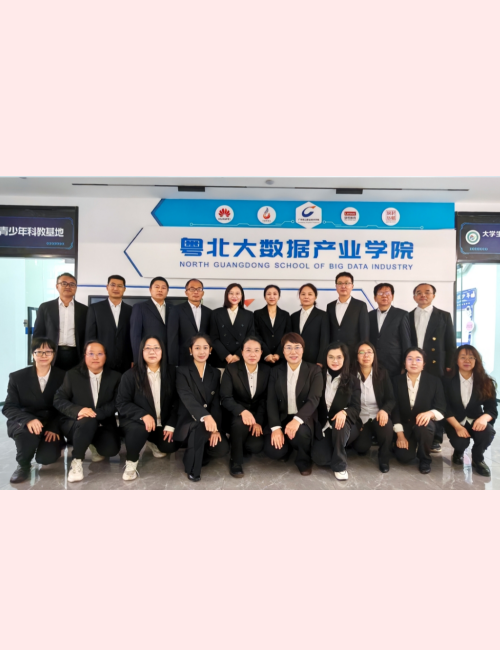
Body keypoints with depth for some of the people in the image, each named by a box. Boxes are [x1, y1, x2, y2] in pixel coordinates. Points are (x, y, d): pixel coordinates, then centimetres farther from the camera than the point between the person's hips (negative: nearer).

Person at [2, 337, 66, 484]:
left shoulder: (63, 377, -1)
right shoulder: (17, 377, -1)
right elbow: (9, 408, -6)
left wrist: (55, 428, -17)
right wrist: (29, 419, -26)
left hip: (51, 424, 0)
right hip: (23, 423, 0)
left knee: (46, 457, -24)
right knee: (29, 433, -36)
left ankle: (54, 444, 16)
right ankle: (23, 465, -3)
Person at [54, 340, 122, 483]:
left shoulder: (115, 377, 1)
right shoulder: (72, 375, 0)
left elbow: (116, 403, -7)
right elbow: (58, 400, -6)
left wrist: (96, 413, -25)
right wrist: (78, 410, -26)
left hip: (103, 423, 2)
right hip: (75, 422, -1)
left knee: (111, 449, -25)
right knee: (89, 421, -37)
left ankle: (94, 445, 13)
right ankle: (76, 462, -17)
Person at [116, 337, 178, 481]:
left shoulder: (171, 372, -3)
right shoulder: (130, 375, -9)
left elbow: (176, 401, 1)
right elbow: (122, 404, -12)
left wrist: (171, 424, -10)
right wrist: (143, 415, -28)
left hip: (162, 423, 3)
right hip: (136, 420, -3)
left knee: (170, 446, -17)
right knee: (139, 429, -36)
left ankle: (153, 442, 22)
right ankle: (131, 462, -5)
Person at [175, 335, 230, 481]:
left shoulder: (215, 373, 8)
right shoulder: (182, 371, -5)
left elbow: (216, 402, -1)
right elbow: (187, 398, -23)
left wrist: (215, 428, -18)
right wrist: (205, 416, -42)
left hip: (209, 422, 4)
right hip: (188, 422, -4)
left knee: (222, 448, -21)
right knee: (201, 425, -36)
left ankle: (198, 454, 14)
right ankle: (192, 468, -12)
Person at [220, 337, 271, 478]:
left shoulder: (267, 370, -2)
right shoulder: (231, 369, -11)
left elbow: (265, 399, 0)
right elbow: (225, 398, -18)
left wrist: (258, 421, -14)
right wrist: (242, 411, -37)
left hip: (258, 414, 3)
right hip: (236, 413, -3)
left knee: (256, 446, -21)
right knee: (239, 423, -37)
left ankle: (235, 443, 17)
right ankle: (236, 460, -11)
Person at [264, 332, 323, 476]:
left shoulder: (314, 370, -2)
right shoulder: (276, 371, 5)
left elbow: (314, 399, -15)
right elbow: (271, 401, -2)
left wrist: (297, 419, -32)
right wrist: (276, 427, -17)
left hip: (304, 419, -2)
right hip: (282, 418, 2)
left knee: (300, 432, -36)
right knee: (272, 450, -23)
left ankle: (304, 460, -1)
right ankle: (288, 447, 16)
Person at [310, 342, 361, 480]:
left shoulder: (353, 381, 0)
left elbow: (356, 408, -9)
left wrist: (344, 412, -28)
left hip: (345, 424, -1)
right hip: (323, 426, 1)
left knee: (339, 425, -38)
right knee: (320, 458, -23)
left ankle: (340, 466, -13)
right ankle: (339, 447, 12)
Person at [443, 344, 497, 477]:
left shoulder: (485, 382, -4)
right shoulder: (447, 380, -8)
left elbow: (492, 408, -7)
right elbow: (446, 408, -8)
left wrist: (484, 418, -32)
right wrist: (457, 426, -23)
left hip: (475, 421, 1)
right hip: (455, 422, -1)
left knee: (487, 432, -32)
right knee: (460, 442, -30)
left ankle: (477, 459, 2)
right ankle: (458, 453, 14)